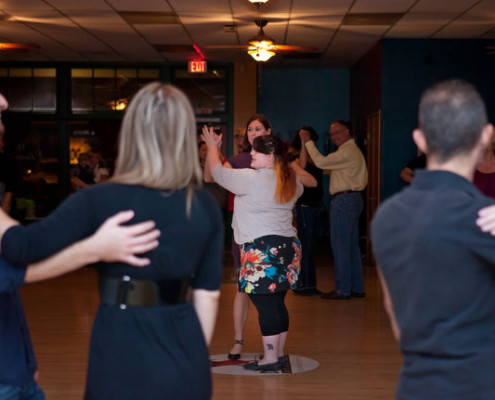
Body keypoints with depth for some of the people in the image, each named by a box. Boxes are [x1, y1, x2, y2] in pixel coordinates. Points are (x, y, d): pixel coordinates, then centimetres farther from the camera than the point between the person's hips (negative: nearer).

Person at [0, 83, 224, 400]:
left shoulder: (99, 201, -12)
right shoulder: (206, 206, -1)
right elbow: (208, 294, 4)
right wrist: (195, 359, 14)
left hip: (123, 360, -3)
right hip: (185, 362, 4)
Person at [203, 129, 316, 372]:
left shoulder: (251, 178, -11)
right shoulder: (290, 181, 12)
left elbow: (217, 172, -1)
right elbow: (300, 187, 38)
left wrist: (212, 146, 17)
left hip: (262, 248, -8)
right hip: (288, 245, 8)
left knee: (265, 305, -4)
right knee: (277, 303, 14)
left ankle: (270, 359, -1)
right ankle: (278, 353, 22)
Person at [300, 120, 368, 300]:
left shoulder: (347, 152, -14)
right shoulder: (352, 150, 20)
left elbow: (321, 162, -22)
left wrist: (308, 141, -14)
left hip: (344, 200, -11)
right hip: (354, 198, 11)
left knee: (340, 245, -7)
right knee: (352, 245, 13)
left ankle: (342, 290, -4)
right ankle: (357, 287, 17)